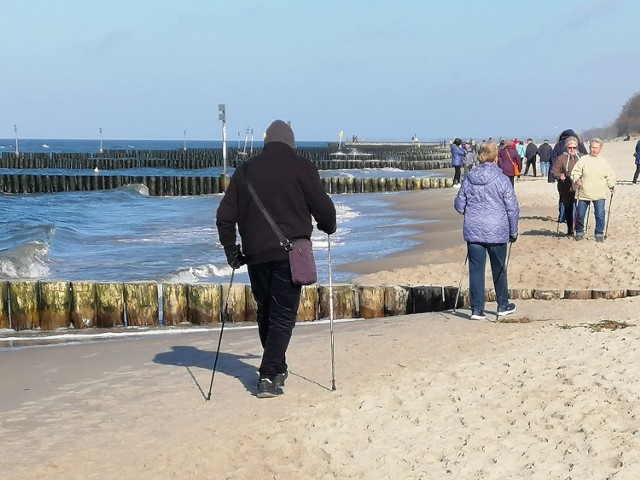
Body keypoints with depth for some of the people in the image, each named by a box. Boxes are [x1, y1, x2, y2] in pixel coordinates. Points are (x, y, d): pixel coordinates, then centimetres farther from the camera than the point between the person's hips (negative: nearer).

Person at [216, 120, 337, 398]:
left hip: (256, 254, 4)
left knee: (265, 313, 17)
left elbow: (225, 215, 9)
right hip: (290, 253, -4)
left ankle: (277, 369, 28)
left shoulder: (246, 170, 9)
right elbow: (323, 208, -1)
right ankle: (269, 377, -11)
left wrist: (231, 250, 18)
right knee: (283, 315, -1)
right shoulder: (301, 168, -2)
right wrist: (328, 228, 20)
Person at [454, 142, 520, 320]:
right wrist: (513, 231, 7)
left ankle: (477, 309, 2)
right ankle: (503, 306, 26)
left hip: (473, 232, 2)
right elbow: (513, 208, -5)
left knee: (476, 269, 4)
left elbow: (459, 206, 10)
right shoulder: (502, 180, -8)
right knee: (499, 269, 13)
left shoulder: (469, 180, 1)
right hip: (497, 232, -2)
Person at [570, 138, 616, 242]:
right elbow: (575, 172, 1)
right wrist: (577, 179, -19)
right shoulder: (583, 159, 2)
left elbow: (610, 176, 12)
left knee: (600, 214, -6)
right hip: (584, 193, 0)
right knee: (580, 214, 4)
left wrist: (612, 186, -3)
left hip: (599, 194, 0)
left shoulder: (604, 162, 7)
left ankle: (599, 234, 7)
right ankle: (579, 232, 23)